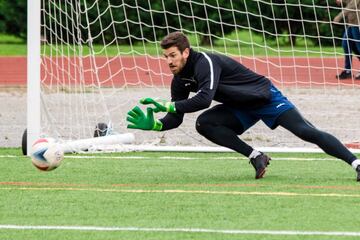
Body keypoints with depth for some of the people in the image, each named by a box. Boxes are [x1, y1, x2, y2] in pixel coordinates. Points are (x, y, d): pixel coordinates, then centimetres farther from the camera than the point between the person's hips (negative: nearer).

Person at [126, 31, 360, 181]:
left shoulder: (205, 62, -27)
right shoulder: (180, 79, 0)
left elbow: (205, 98, -42)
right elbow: (176, 118, 1)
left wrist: (168, 106, -42)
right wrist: (155, 125, -19)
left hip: (266, 97, -8)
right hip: (242, 110, 8)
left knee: (306, 132, -17)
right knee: (204, 123, -14)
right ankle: (256, 157, -9)